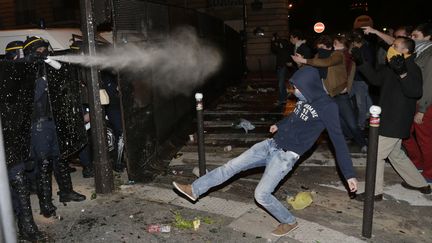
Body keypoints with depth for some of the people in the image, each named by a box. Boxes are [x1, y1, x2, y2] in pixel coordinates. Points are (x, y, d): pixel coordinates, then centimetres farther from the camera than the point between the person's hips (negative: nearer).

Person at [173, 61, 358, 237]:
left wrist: (349, 174, -16)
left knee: (261, 194, -9)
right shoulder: (304, 99, 3)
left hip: (286, 156, -7)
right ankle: (194, 190, 15)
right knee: (232, 166, 5)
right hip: (271, 145, 7)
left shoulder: (327, 107, -18)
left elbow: (338, 141, -16)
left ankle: (289, 222, 17)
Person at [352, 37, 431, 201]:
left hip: (395, 122, -10)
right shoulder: (392, 67, 10)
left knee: (376, 155, -3)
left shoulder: (412, 69, -18)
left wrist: (403, 73, -44)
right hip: (389, 120, 10)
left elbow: (416, 92, -31)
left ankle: (375, 192, 10)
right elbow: (375, 78, 21)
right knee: (395, 154, 22)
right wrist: (360, 62, 12)